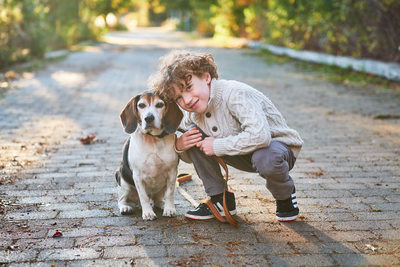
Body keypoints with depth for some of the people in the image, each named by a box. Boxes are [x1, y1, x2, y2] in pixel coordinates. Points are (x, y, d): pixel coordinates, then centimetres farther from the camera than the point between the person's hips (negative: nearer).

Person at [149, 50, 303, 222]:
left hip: (276, 144, -6)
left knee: (266, 158, -41)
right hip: (245, 156, 7)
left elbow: (260, 136, -42)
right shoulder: (192, 112, -5)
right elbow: (189, 157, 7)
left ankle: (285, 196, -4)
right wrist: (179, 146, -17)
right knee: (194, 133, -8)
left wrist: (217, 146, -31)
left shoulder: (235, 93, -29)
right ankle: (221, 200, 2)